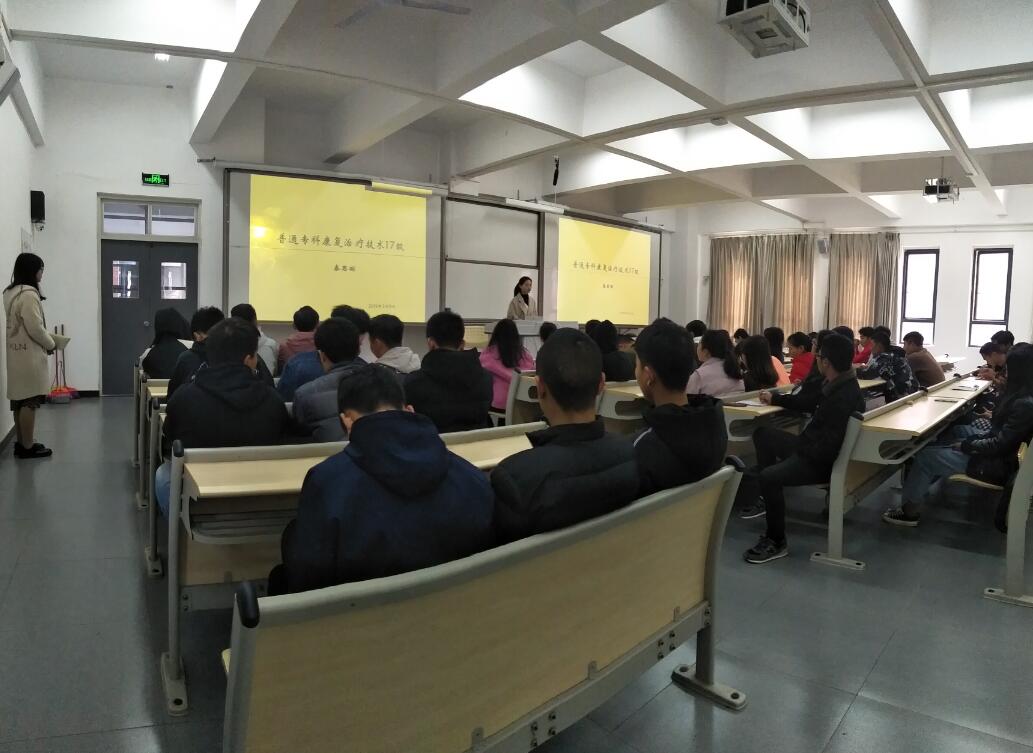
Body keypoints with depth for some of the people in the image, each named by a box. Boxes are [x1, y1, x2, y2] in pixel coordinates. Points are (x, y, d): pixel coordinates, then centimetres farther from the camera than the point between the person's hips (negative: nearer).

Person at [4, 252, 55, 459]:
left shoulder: (11, 292, 13)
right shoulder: (28, 293, -18)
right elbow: (35, 328, -20)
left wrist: (45, 342, 16)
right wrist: (51, 344, -4)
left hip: (16, 353, 10)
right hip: (29, 354, -10)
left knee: (20, 399, 14)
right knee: (29, 401, -4)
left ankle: (21, 443, 21)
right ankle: (27, 447, 1)